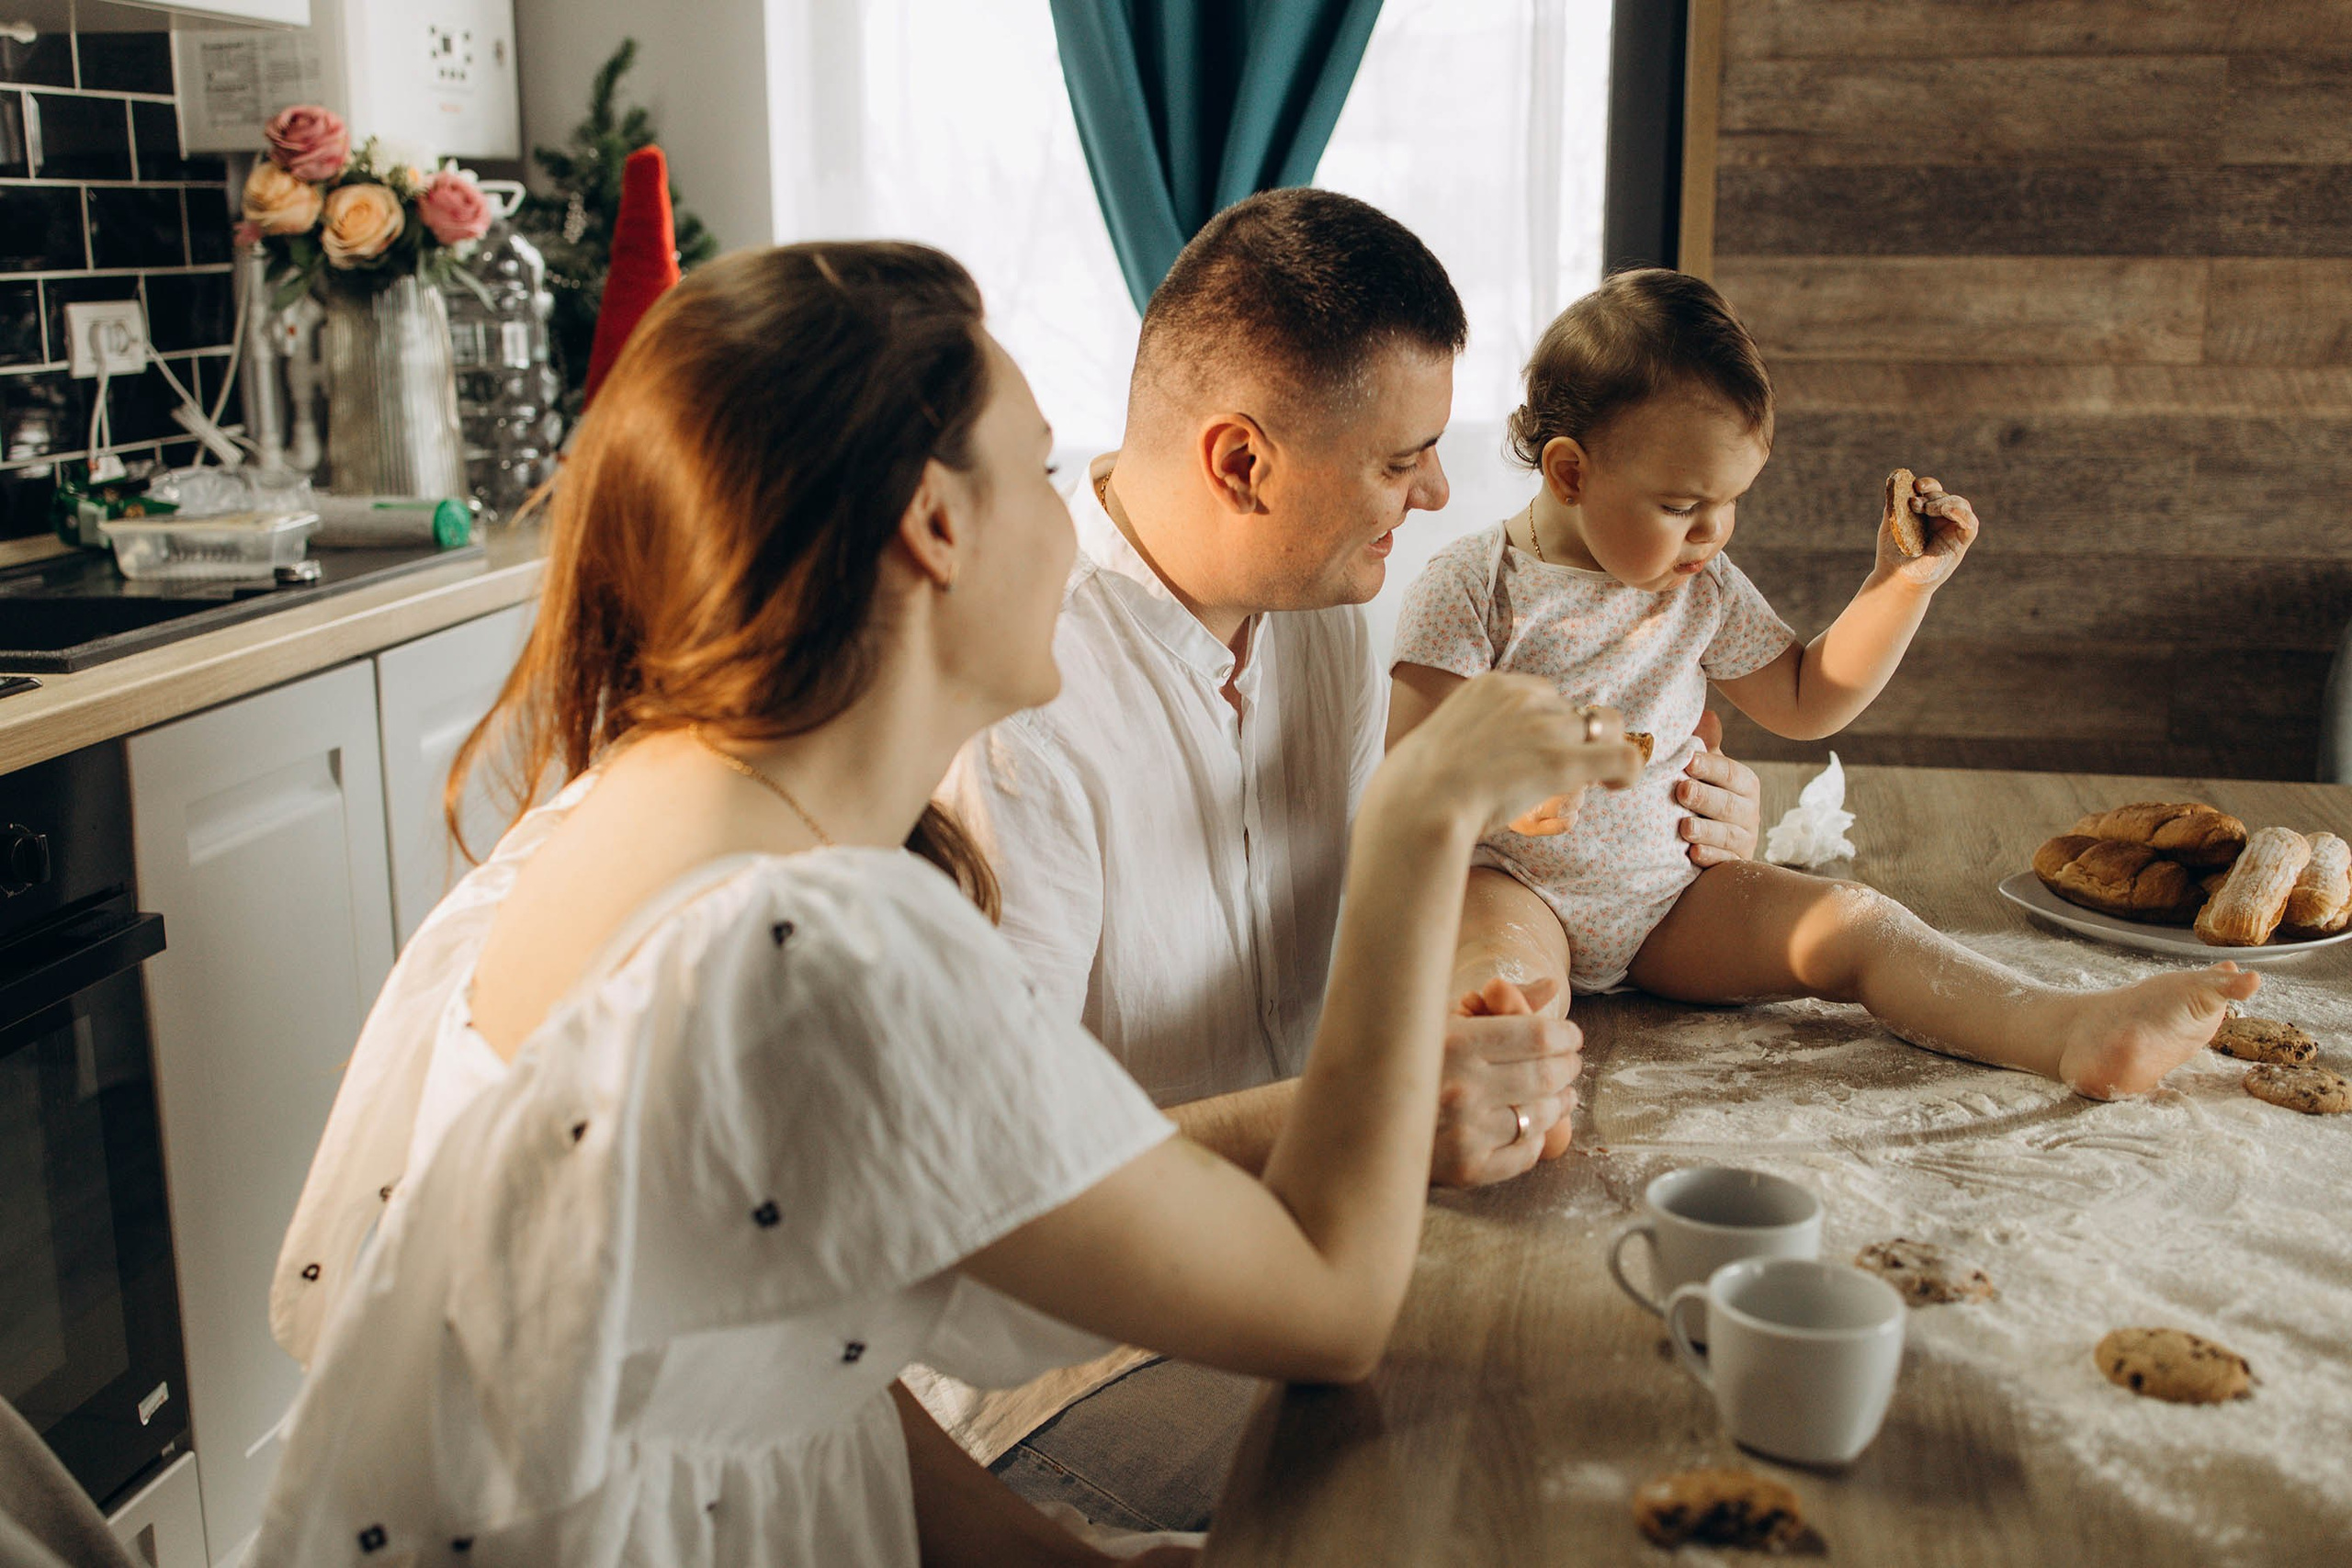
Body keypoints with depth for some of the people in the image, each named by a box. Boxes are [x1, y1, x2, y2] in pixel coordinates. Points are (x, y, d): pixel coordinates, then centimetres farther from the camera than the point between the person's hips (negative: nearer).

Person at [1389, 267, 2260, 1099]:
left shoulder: (1705, 594, 8)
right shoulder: (1474, 584, -9)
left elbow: (1805, 701, 19)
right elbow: (1407, 753, -14)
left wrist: (1901, 584, 10)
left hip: (1662, 893, 5)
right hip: (1512, 881, -5)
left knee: (1850, 921, -16)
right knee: (1494, 948, -41)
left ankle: (2075, 1029, -32)